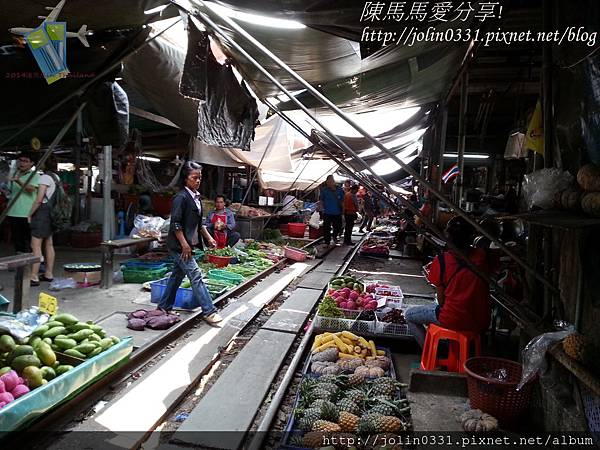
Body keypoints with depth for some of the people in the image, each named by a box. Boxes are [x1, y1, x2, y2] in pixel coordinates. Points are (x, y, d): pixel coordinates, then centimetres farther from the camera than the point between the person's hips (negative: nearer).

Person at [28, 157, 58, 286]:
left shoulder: (45, 177, -13)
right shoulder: (57, 177, 12)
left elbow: (39, 199, -18)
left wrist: (30, 214, -8)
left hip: (42, 212, -9)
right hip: (52, 213, 9)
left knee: (35, 245, -6)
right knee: (49, 244, 12)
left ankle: (34, 277, -5)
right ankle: (49, 274, 19)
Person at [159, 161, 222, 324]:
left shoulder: (196, 197, 11)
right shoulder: (181, 197, -16)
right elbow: (175, 223, -19)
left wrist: (209, 238, 15)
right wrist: (184, 245, -20)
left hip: (188, 244, 9)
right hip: (179, 245, -9)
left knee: (177, 275, 16)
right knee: (195, 275, -9)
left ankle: (164, 307, 29)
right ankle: (209, 312, -6)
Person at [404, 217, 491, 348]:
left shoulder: (441, 260, -12)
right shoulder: (482, 256, -4)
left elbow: (441, 300, -6)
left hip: (453, 322, -5)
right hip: (481, 323, 5)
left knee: (409, 315, 15)